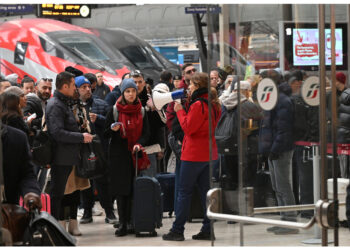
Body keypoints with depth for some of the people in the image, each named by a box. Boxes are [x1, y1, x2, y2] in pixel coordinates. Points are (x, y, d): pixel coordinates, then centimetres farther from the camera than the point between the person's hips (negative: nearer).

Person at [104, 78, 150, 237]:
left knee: (133, 188, -4)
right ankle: (122, 223, -7)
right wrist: (113, 129, -19)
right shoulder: (114, 110, 3)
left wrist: (139, 144, -11)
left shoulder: (141, 111, 9)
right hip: (118, 154, -2)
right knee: (121, 189, -7)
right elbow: (106, 133, 4)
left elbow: (146, 133, 9)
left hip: (135, 154, 2)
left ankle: (130, 221, 1)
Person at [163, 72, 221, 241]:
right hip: (208, 153, 8)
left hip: (193, 155, -8)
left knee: (184, 192, -2)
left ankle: (177, 230, 0)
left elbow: (188, 127, -17)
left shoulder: (198, 105, -16)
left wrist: (180, 111, -7)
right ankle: (207, 230, 7)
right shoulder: (213, 105, 11)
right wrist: (186, 106, 8)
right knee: (206, 191, 9)